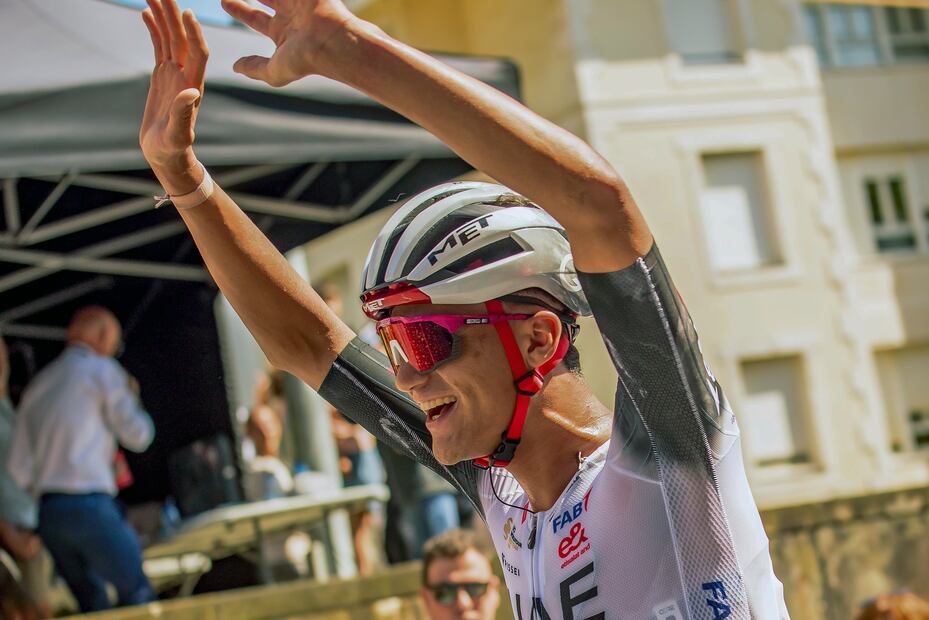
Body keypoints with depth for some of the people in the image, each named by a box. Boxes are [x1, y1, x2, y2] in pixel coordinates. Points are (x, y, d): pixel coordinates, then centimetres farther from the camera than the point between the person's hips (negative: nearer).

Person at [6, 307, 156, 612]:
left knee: (93, 605, 11)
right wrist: (132, 398, 19)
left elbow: (19, 467, 15)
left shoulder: (37, 384, 20)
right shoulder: (102, 370, 1)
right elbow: (137, 435, 1)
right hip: (91, 505, -7)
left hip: (48, 514, 7)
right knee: (137, 594, -3)